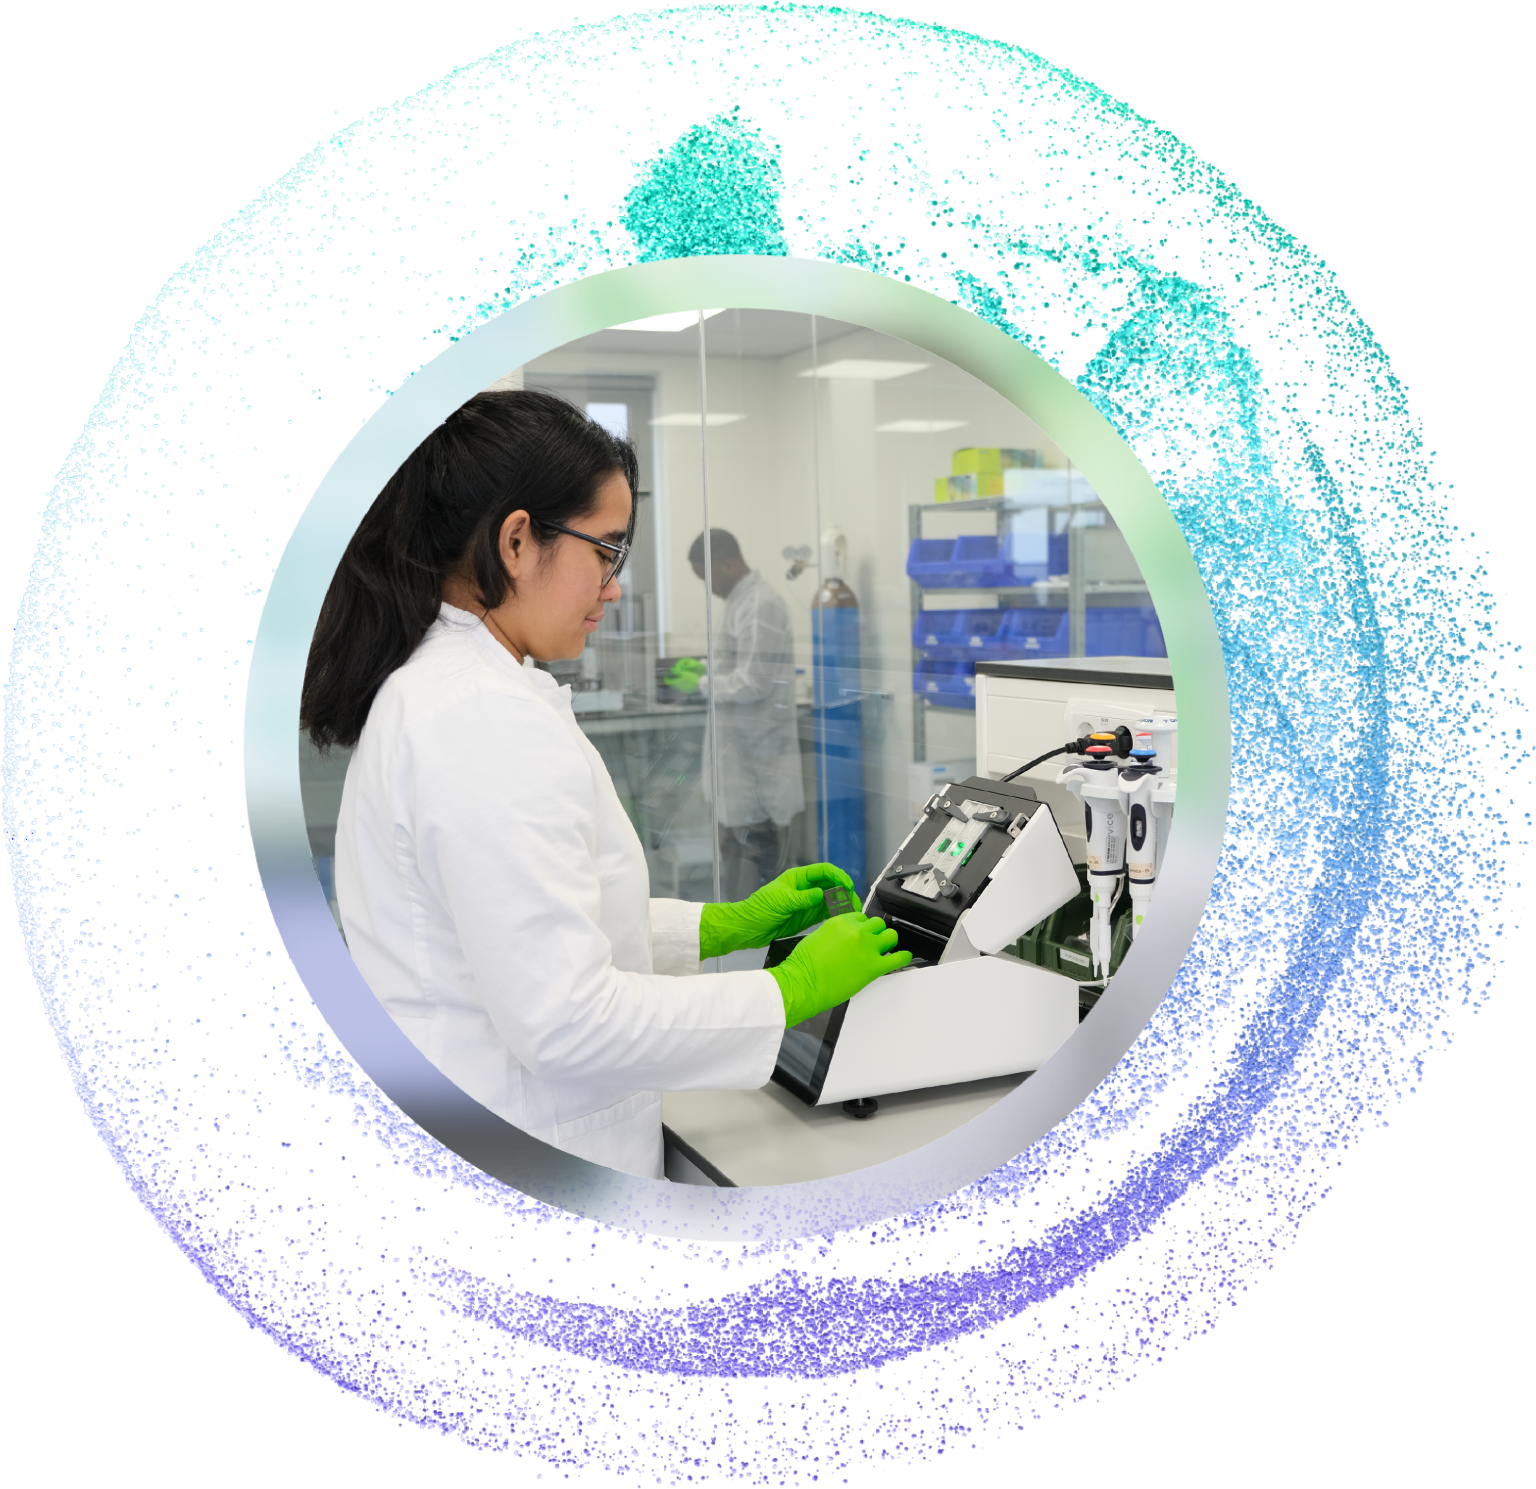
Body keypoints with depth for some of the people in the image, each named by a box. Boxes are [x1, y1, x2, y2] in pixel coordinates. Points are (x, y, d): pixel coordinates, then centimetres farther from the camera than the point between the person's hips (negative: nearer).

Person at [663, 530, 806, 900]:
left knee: (755, 843, -4)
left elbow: (754, 683, -21)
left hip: (755, 751, -11)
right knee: (731, 833, 17)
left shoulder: (761, 606, -18)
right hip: (737, 746, 11)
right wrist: (706, 668, 11)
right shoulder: (741, 600, 14)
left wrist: (701, 684, -11)